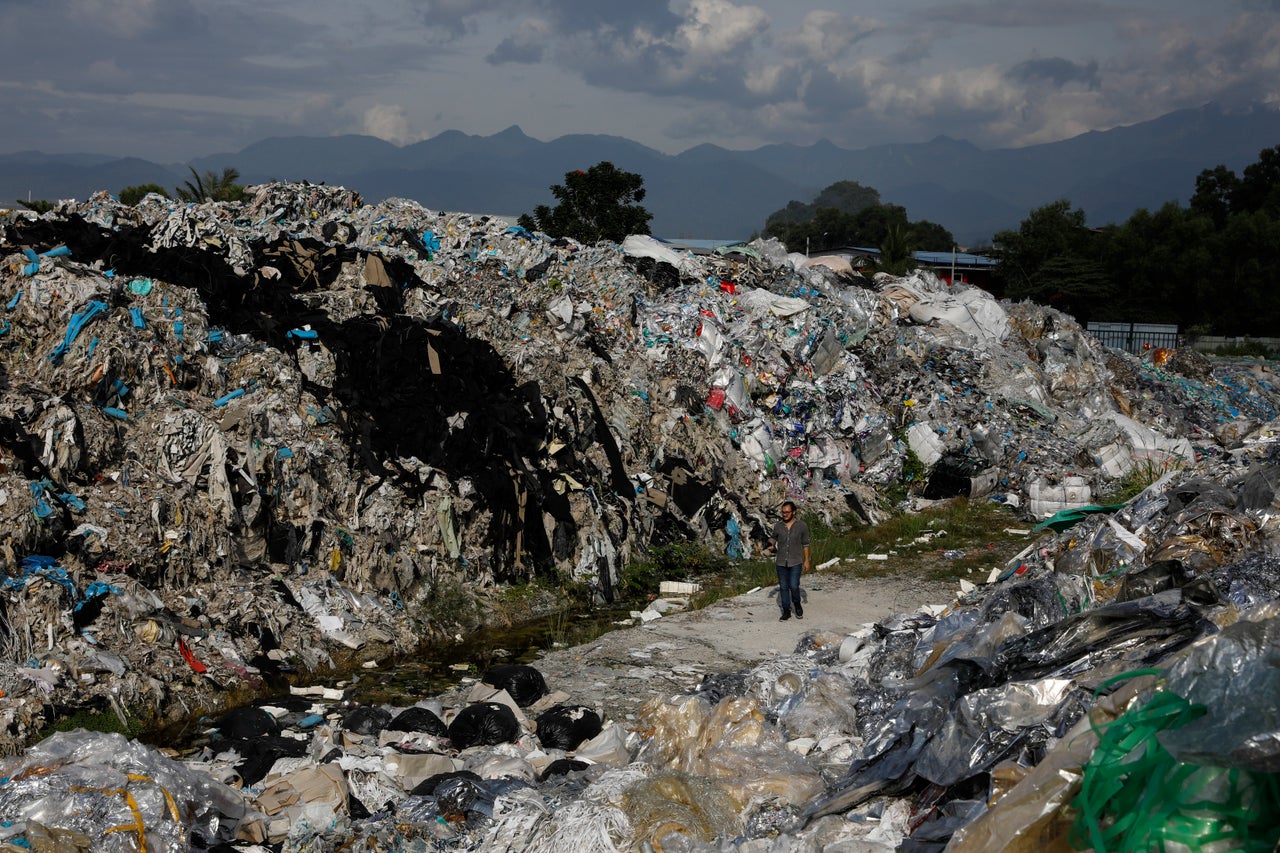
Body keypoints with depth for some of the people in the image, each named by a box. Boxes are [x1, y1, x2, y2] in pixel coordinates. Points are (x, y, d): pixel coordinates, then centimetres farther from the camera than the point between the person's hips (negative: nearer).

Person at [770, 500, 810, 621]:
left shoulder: (802, 526, -5)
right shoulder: (778, 526, 0)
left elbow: (805, 544, 1)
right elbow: (774, 540, 13)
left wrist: (806, 560, 0)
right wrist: (772, 547, -9)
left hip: (796, 562, -2)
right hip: (781, 562, 3)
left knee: (793, 586, -11)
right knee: (783, 587, 5)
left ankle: (797, 604, 17)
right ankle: (786, 612, 14)